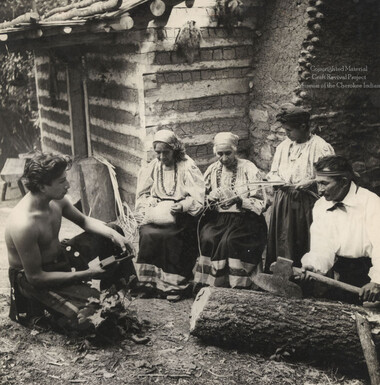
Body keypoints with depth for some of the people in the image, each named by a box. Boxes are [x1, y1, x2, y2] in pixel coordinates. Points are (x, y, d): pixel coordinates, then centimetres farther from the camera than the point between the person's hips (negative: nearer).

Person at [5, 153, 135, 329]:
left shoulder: (56, 200, -11)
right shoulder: (23, 224, -35)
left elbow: (83, 220, 9)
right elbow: (35, 277, -28)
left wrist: (112, 233, -11)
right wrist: (85, 274, -26)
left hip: (59, 256, 8)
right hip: (31, 280, -8)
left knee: (109, 235, 6)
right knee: (91, 313, -27)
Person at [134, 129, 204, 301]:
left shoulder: (188, 167, -1)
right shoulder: (151, 168, 13)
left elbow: (197, 198, -7)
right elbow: (142, 196, 15)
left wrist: (181, 206, -23)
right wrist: (151, 206, -5)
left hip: (180, 215, -4)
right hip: (156, 214, 4)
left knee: (169, 235, -31)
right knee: (147, 234, -26)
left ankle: (174, 285, -19)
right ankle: (151, 282, -16)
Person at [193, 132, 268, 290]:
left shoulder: (249, 169, -2)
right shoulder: (212, 170, 12)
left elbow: (260, 203, -6)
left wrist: (239, 201, -23)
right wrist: (209, 199, -8)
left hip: (244, 219, -3)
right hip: (218, 218, 4)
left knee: (229, 241, -32)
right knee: (207, 238, -27)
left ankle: (233, 286, -17)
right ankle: (206, 286, -15)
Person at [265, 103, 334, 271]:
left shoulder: (321, 147, -7)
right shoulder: (283, 146, 12)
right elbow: (273, 172, 19)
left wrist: (308, 183, -19)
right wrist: (277, 180, -2)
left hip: (306, 204, -5)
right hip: (283, 202, 5)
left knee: (303, 248, -2)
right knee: (281, 245, 6)